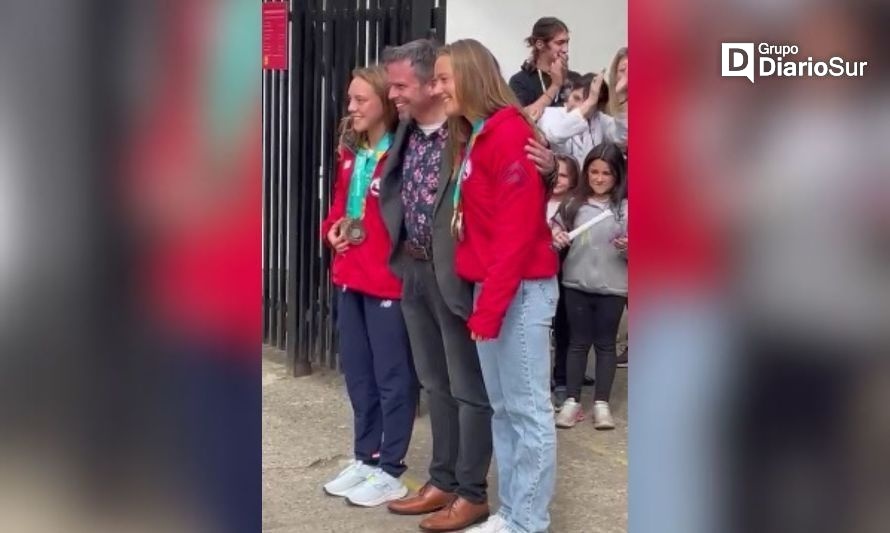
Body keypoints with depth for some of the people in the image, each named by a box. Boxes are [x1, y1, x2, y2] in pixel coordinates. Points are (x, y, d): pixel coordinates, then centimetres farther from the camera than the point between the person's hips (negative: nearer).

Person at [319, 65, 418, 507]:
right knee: (357, 371, 16)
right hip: (350, 276, 8)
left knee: (392, 376, 3)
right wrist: (333, 228, 3)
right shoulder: (350, 152, 11)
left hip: (389, 277, -8)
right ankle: (365, 458, 29)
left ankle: (389, 471, 13)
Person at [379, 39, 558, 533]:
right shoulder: (406, 131, 6)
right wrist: (399, 254, 6)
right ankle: (442, 481, 31)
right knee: (435, 384, 17)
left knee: (470, 388, 5)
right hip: (414, 271, 8)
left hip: (456, 274, -8)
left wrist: (545, 167, -33)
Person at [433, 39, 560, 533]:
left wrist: (490, 306, -20)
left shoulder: (510, 132, -14)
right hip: (489, 286, 9)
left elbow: (518, 229, -19)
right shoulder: (473, 138, 15)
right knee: (501, 408, 13)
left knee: (528, 410, -1)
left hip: (520, 289, -9)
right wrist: (482, 297, 8)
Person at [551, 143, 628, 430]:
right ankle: (572, 400, 18)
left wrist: (628, 248, -23)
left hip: (612, 287, -2)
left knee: (605, 343, 9)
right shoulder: (574, 204, 1)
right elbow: (556, 227, 9)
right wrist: (555, 237, -12)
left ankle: (601, 403, 17)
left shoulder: (625, 208, -4)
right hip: (576, 284, 2)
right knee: (578, 342, 11)